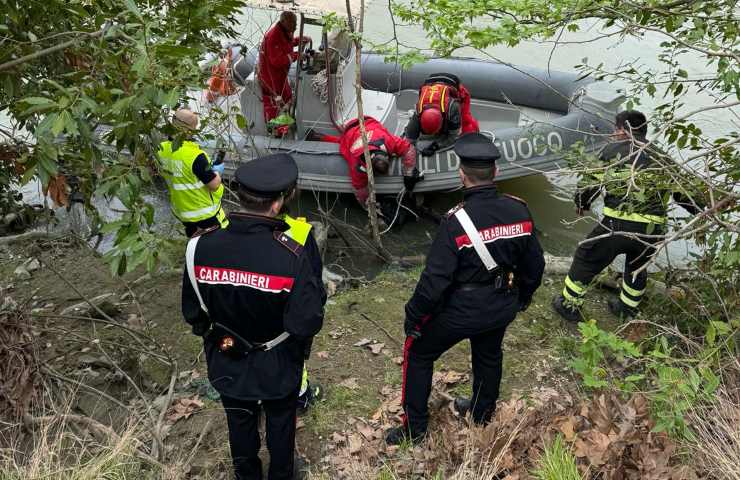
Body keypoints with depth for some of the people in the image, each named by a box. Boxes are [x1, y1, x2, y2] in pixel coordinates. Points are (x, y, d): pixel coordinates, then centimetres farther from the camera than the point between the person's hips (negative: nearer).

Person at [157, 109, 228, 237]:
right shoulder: (195, 156, -32)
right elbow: (214, 185, -25)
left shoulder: (162, 150, -9)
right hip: (205, 212, -7)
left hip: (180, 209, 7)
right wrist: (217, 171, -3)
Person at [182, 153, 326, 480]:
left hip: (226, 363, 3)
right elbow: (307, 323, -26)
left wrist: (211, 334, 11)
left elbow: (192, 312, -9)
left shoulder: (200, 247, -22)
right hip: (278, 366, -2)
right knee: (280, 422, 26)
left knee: (239, 422, 28)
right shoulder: (292, 256, -32)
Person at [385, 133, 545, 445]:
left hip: (461, 311, -5)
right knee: (489, 355, 30)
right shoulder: (519, 211, -10)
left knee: (417, 353, 15)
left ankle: (414, 427, 24)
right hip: (503, 308, 6)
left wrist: (413, 317, -10)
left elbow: (435, 279, -25)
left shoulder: (457, 221, -27)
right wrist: (523, 297, 19)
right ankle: (482, 412, 52)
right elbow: (534, 264, 2)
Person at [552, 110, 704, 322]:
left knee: (586, 259, 16)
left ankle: (570, 305, 27)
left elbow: (590, 182, 3)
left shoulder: (613, 149, 5)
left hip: (617, 224, -4)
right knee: (637, 267, 30)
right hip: (653, 230, 4)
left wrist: (581, 204, 21)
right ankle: (627, 308, 44)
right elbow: (683, 192, 17)